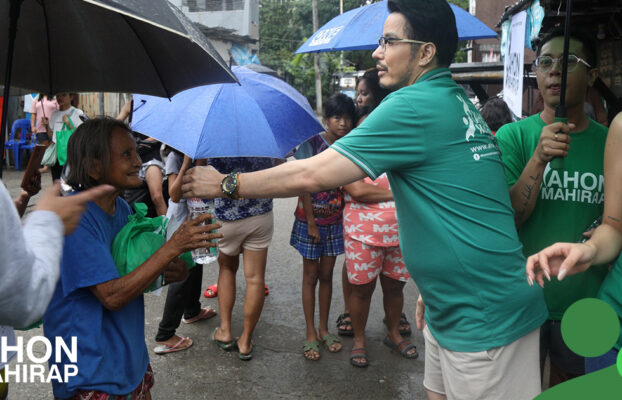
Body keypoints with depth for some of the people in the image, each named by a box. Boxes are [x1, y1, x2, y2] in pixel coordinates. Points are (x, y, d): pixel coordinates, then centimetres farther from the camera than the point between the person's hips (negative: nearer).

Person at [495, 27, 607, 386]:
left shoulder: (609, 142, -1)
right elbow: (505, 219, -17)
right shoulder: (514, 135, -9)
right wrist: (540, 158, -29)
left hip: (584, 299, 3)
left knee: (569, 383, 22)